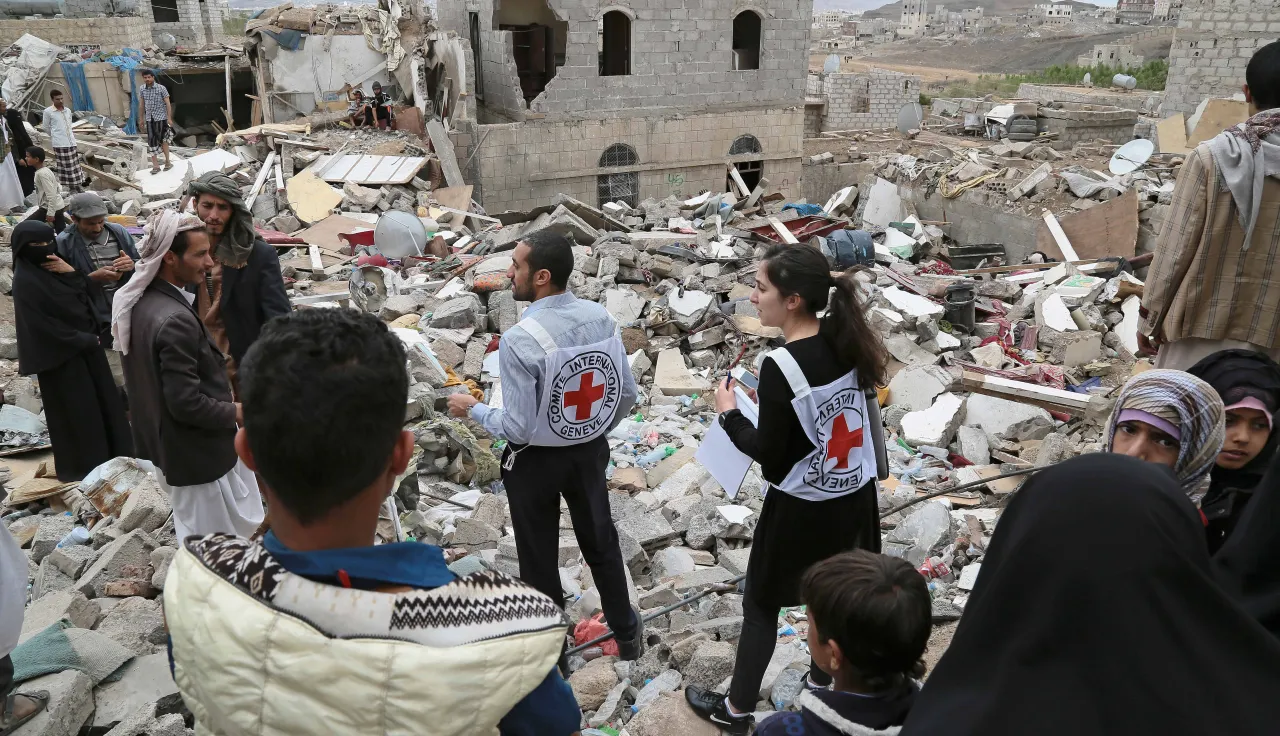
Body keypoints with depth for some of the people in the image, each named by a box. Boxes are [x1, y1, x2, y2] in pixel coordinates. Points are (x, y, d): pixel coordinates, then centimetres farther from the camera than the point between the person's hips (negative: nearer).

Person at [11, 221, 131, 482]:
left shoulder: (54, 267, 6)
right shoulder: (25, 282, -16)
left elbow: (84, 294, 3)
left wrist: (71, 273, -15)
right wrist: (84, 341, -13)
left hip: (87, 344, 7)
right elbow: (43, 326, -18)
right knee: (76, 411, 2)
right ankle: (85, 466, 16)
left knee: (102, 400, 14)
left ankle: (111, 456, 27)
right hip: (62, 355, -7)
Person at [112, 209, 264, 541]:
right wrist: (234, 412, -13)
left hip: (164, 444, 10)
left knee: (193, 536, 25)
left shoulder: (138, 301, 1)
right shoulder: (174, 320, -30)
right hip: (198, 454, -10)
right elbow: (187, 403, -28)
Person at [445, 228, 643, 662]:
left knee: (539, 559, 17)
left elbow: (518, 429, -23)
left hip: (536, 462, -5)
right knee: (600, 542, 25)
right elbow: (627, 394, -2)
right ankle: (627, 634, 43)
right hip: (590, 453, 5)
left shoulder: (519, 341, -28)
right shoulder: (601, 318, -11)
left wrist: (472, 409, -5)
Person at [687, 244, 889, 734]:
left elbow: (768, 453, -19)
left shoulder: (781, 366, -26)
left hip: (801, 508, -6)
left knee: (762, 606, 13)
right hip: (854, 494, 6)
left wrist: (728, 414, -6)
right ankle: (824, 680, 44)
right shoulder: (847, 343, -6)